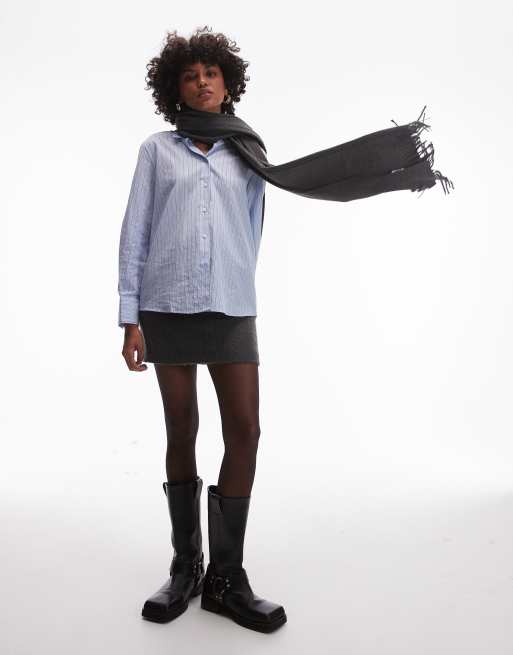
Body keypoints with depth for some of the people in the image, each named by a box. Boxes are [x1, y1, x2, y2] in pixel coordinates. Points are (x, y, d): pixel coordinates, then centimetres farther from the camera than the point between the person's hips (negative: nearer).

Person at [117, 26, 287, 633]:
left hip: (232, 309, 2)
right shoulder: (156, 150, 8)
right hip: (167, 307, -1)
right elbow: (134, 234, 3)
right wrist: (130, 317, -3)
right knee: (181, 432, 5)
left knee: (245, 430, -4)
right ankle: (186, 566, 20)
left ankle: (226, 577, 10)